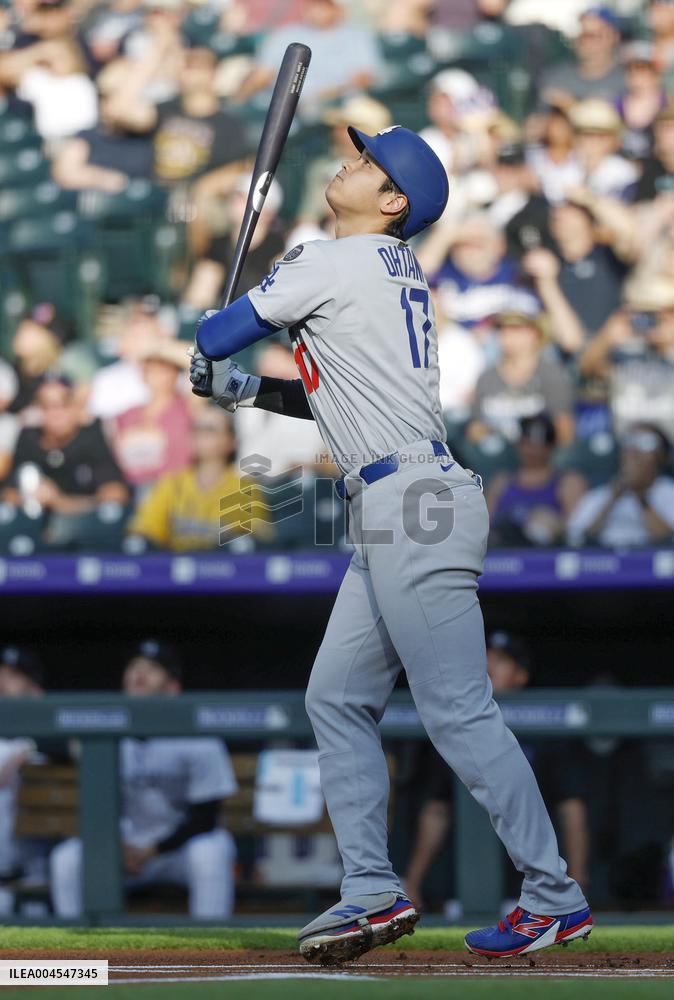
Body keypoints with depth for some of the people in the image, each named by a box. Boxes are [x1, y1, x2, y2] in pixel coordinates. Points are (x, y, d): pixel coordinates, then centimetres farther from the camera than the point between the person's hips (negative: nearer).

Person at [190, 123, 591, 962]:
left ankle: (554, 897, -7)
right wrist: (245, 391, 19)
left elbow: (216, 336, 1)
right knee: (337, 701, 11)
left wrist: (208, 339, 24)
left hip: (413, 506, -10)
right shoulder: (397, 273, 20)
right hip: (392, 517, 10)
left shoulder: (335, 264, -8)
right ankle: (373, 892, 11)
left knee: (459, 713, -9)